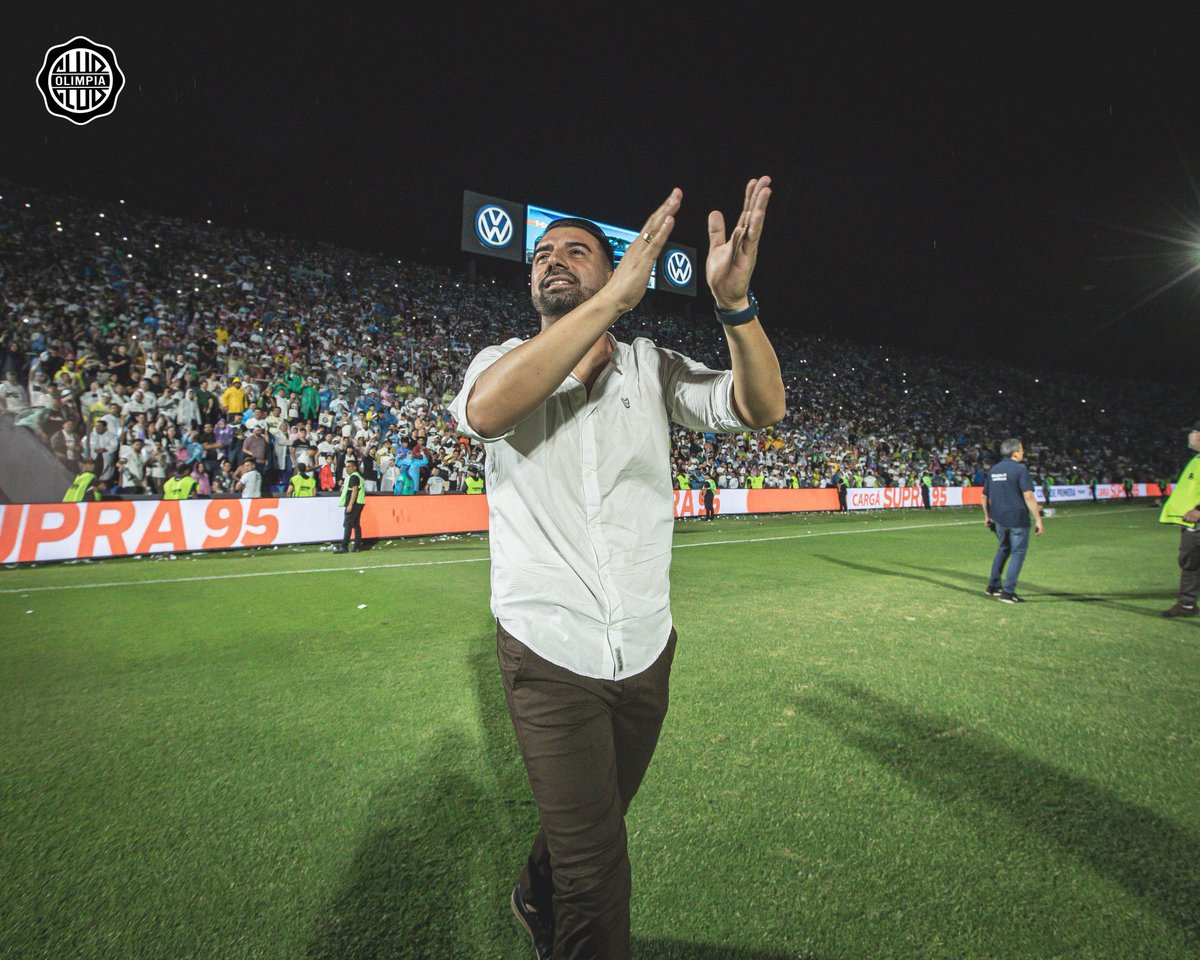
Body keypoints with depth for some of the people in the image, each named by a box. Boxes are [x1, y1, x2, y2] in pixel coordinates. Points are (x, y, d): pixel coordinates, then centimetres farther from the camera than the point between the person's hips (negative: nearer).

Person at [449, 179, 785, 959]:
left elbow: (761, 408, -11)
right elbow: (484, 410, -28)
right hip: (551, 655, -3)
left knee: (597, 818, 26)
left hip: (647, 651, 4)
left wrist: (735, 303, -28)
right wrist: (615, 297, -30)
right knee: (596, 863, 4)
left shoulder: (653, 367, 2)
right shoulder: (503, 361, -3)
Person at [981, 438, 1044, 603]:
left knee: (1003, 549, 22)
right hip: (1018, 519, -6)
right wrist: (1038, 519, -14)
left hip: (999, 519, 6)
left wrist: (987, 516, 25)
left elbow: (985, 497, 14)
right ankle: (1008, 592, 1)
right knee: (1018, 553, 2)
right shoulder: (1020, 469, -11)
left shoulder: (993, 470, 9)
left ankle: (993, 586, 25)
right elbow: (1028, 497, -17)